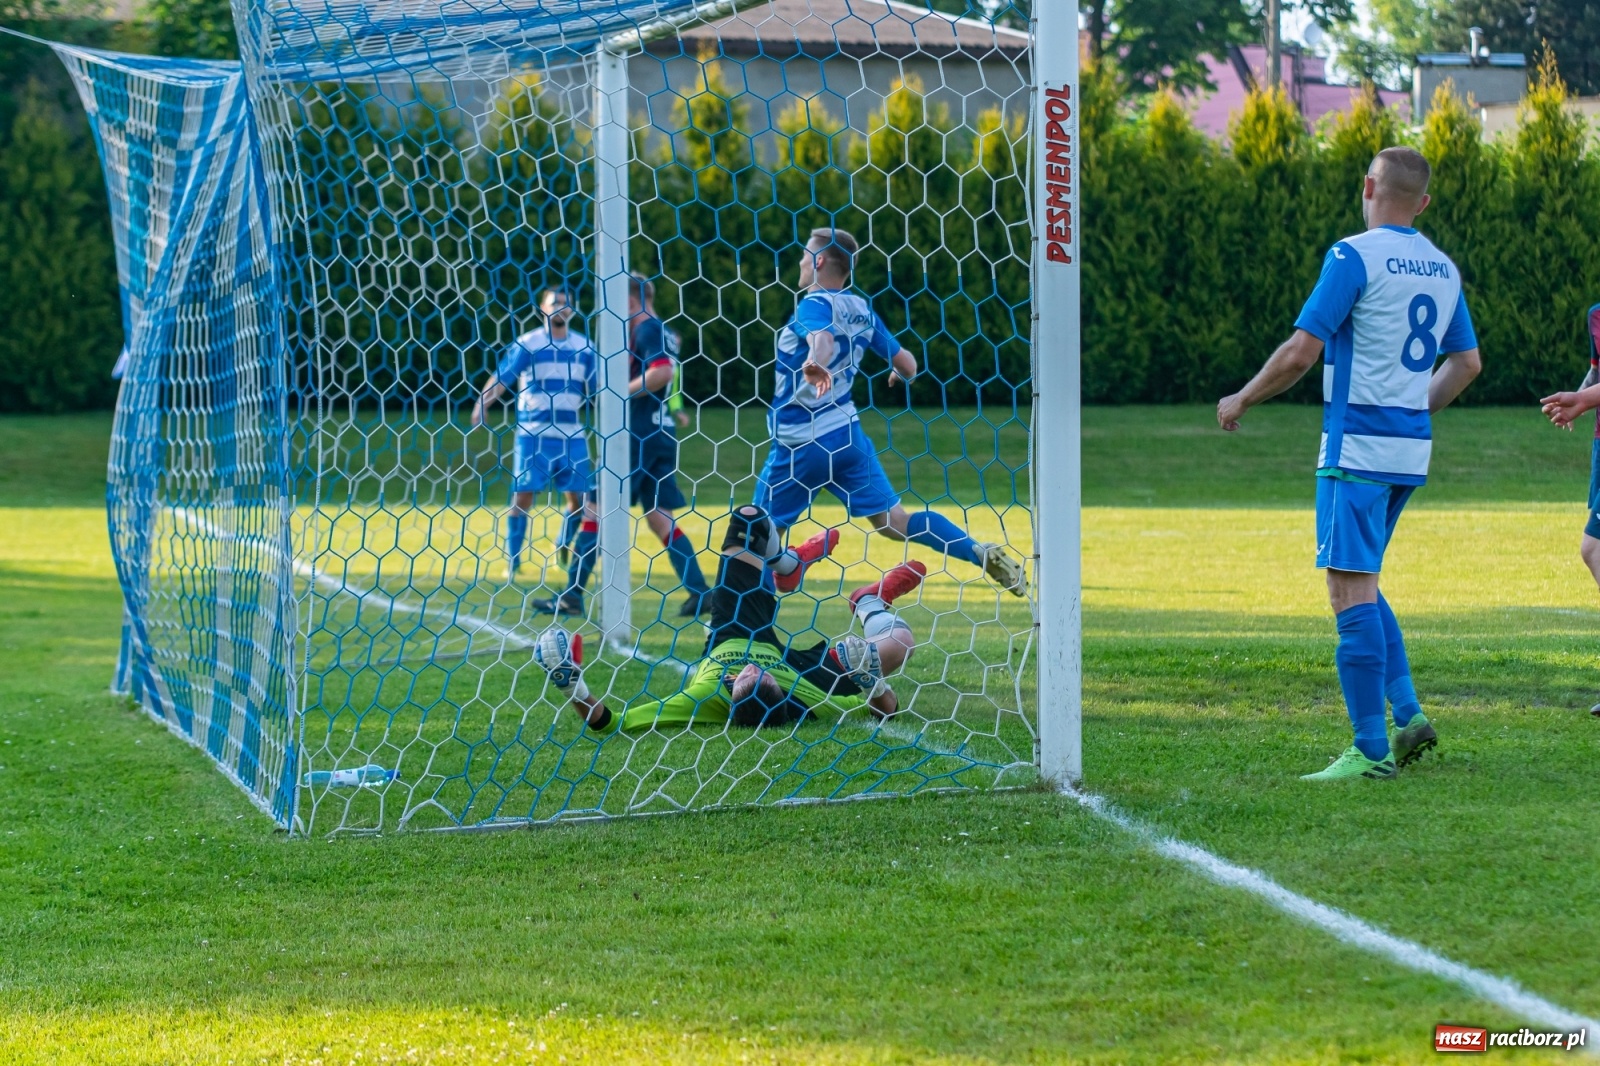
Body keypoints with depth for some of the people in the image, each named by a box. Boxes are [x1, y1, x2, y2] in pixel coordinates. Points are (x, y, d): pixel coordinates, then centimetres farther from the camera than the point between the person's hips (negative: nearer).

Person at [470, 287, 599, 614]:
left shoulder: (584, 348, 8)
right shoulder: (527, 344, -2)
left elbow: (595, 391, 12)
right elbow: (501, 377, -14)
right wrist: (483, 402, -30)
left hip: (572, 437, 3)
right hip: (532, 433, -3)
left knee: (580, 498, 1)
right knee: (522, 495, -4)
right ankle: (512, 565, 8)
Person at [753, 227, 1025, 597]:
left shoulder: (814, 305, -13)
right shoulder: (861, 309, 8)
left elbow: (822, 339, -38)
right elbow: (907, 365, 14)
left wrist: (815, 364, -60)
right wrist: (900, 374, 39)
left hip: (800, 442, -7)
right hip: (847, 432, 7)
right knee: (894, 520, 6)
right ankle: (982, 553, -8)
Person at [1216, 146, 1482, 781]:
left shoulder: (1354, 256, -11)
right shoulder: (1444, 268, 11)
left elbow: (1302, 352, -14)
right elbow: (1467, 361, 19)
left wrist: (1242, 399, 0)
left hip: (1357, 446, -8)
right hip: (1411, 448, 8)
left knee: (1351, 590, -6)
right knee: (1360, 584, 19)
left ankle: (1372, 751, -7)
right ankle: (1408, 714, 10)